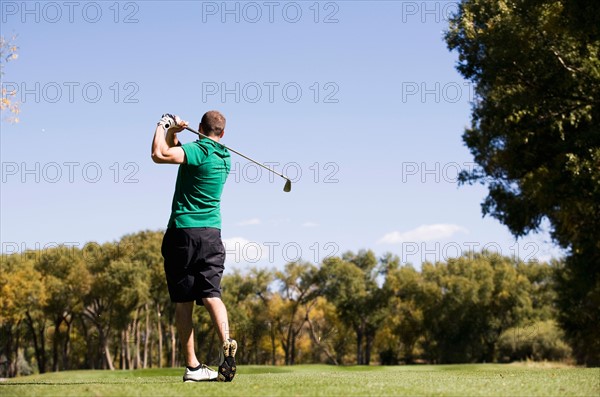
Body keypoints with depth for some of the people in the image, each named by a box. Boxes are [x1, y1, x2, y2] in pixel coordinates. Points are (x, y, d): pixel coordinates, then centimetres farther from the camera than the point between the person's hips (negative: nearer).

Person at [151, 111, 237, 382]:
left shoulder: (199, 150, -9)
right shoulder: (225, 157, 14)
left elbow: (159, 155, -21)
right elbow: (178, 154, 25)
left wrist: (164, 126, -7)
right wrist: (173, 134, 12)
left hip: (182, 231, -5)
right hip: (211, 233, 5)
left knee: (183, 302, 1)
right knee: (211, 295, -2)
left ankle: (192, 366, -1)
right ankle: (227, 345, -28)